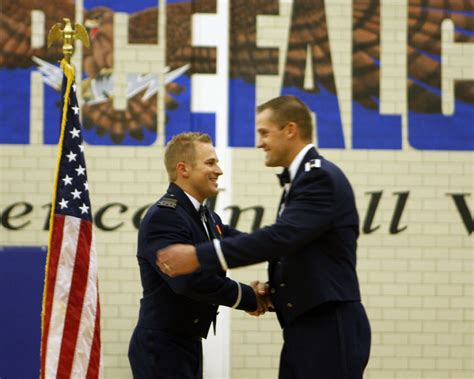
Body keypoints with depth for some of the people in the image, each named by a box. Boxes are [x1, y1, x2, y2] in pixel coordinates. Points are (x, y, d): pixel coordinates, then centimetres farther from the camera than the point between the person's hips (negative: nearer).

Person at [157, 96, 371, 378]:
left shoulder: (321, 177, -14)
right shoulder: (302, 178, 18)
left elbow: (281, 237, -25)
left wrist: (199, 256, -26)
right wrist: (269, 294, 4)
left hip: (331, 331, -10)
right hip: (304, 331, 10)